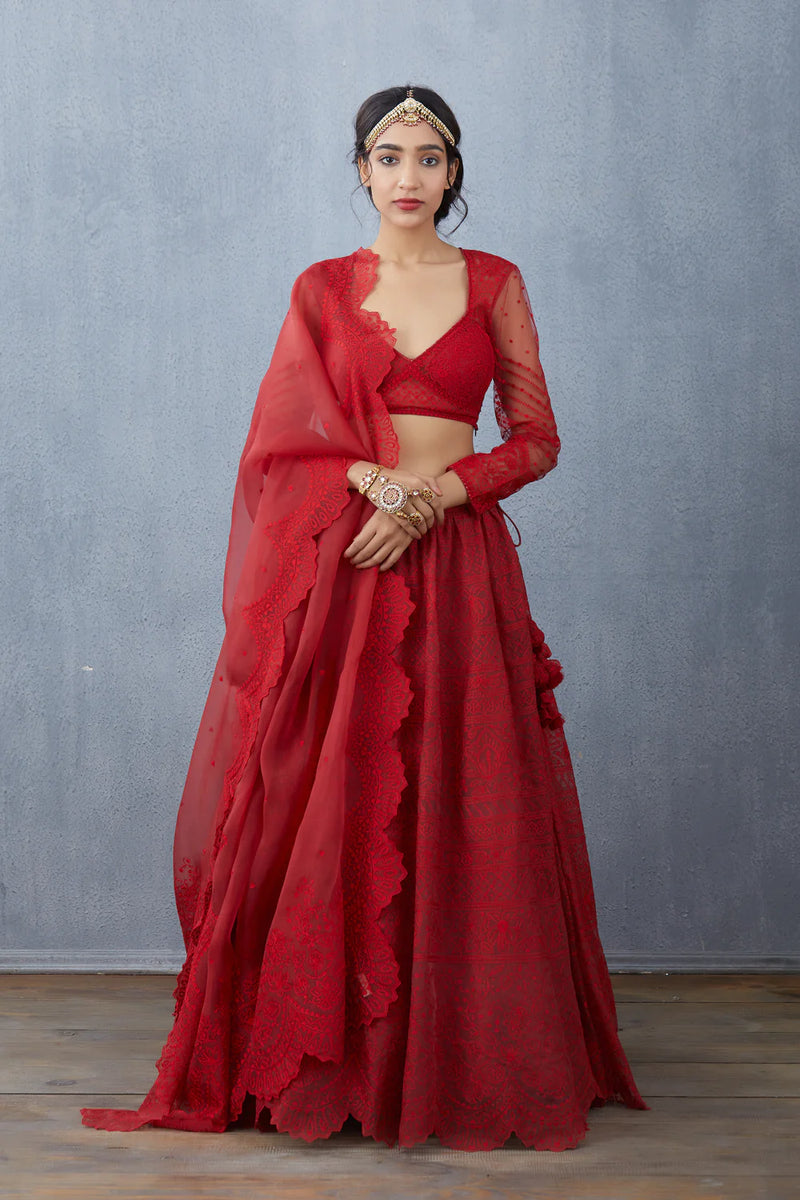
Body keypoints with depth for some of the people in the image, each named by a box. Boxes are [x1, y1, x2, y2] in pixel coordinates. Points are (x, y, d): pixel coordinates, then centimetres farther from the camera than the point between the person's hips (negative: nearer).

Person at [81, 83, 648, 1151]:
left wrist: (432, 493, -10)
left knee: (459, 812, 0)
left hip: (457, 565, 0)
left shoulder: (495, 284, 8)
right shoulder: (322, 289, 10)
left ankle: (464, 1058, 12)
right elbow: (283, 439, 3)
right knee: (327, 808, -1)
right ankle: (319, 1054, 11)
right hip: (336, 565, 0)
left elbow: (537, 439, 4)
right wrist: (378, 479, -13)